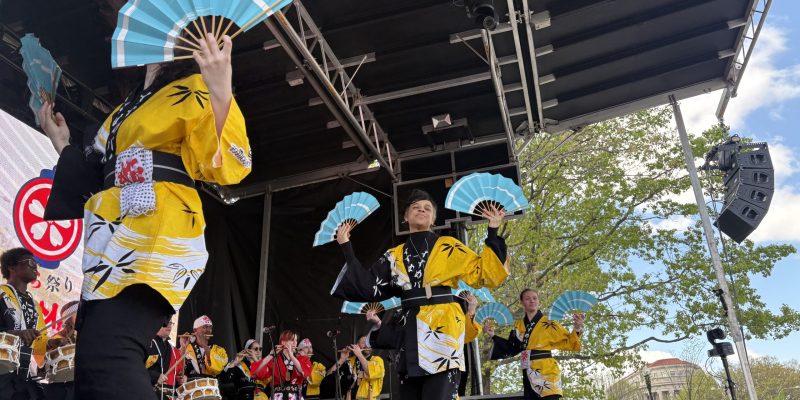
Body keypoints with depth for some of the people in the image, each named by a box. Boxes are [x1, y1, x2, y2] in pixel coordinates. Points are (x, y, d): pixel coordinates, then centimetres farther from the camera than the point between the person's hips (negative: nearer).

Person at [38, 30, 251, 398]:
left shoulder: (194, 90, 5)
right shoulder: (129, 106, 28)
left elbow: (224, 166, -13)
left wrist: (221, 91, -25)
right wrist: (63, 146, 33)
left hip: (155, 235, -8)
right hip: (113, 239, 9)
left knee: (104, 358, -25)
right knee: (92, 361, 2)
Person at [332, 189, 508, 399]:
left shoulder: (448, 246, 7)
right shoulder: (395, 256, 16)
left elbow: (483, 273, 3)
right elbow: (368, 286, 8)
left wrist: (493, 232, -4)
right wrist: (347, 248, 9)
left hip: (442, 326, -4)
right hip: (410, 331, 4)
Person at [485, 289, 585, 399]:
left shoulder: (548, 323, -3)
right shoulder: (518, 325, 12)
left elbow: (568, 343, -5)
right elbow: (511, 349, 18)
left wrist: (577, 329, -22)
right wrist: (493, 336, 14)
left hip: (546, 373, -5)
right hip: (529, 375, 5)